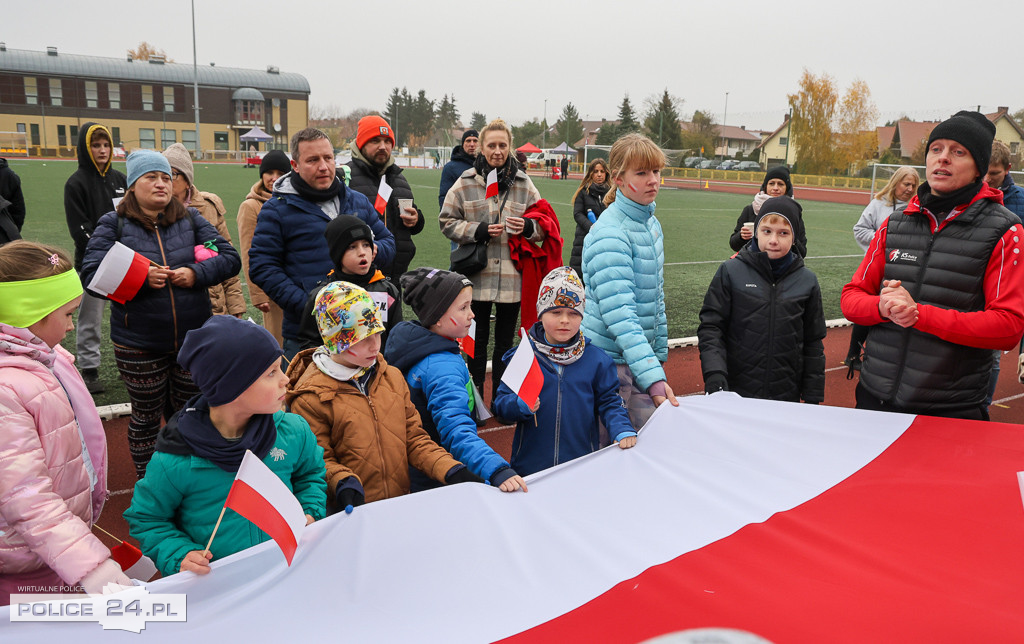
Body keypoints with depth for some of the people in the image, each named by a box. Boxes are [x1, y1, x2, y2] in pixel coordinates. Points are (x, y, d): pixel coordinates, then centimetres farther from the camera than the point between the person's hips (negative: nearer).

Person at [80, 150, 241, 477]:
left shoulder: (190, 219, 6)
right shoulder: (114, 224, -1)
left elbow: (230, 258, 1)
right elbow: (90, 274, -10)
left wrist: (197, 273, -16)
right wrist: (141, 277, -22)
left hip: (194, 339, 2)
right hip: (139, 346, -2)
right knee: (146, 416, 11)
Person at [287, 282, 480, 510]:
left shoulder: (393, 377, 11)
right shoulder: (311, 397, -5)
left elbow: (414, 437, 12)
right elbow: (318, 460, -3)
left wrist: (451, 470, -1)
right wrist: (343, 482, -22)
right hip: (353, 514, -2)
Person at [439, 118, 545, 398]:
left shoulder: (524, 184, 5)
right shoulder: (466, 183, 0)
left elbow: (545, 226, 9)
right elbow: (447, 221, 2)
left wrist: (527, 227, -14)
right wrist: (480, 231, -12)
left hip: (512, 277, 1)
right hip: (477, 274, -1)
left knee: (505, 340, 11)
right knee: (478, 338, 9)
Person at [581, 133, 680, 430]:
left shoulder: (651, 224, 10)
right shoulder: (610, 234, -18)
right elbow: (619, 314, -26)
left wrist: (659, 355, 18)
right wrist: (654, 378, -32)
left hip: (641, 354, 8)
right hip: (612, 362, -8)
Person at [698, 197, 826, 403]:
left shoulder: (807, 281, 3)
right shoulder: (730, 272, -4)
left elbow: (813, 343, 8)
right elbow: (710, 327, -5)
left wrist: (813, 398, 7)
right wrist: (714, 375, -19)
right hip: (735, 392, -1)